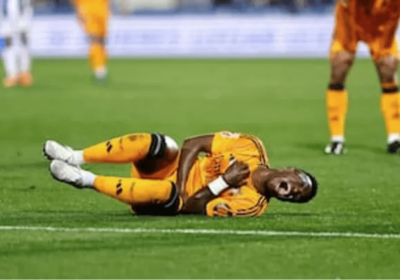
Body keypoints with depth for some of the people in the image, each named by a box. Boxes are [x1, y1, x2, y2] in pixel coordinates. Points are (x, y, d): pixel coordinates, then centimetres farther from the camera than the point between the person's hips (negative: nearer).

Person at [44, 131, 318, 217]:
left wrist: (224, 182, -20)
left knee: (166, 193, -40)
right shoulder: (251, 148, -5)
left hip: (169, 196, -4)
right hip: (171, 167, 4)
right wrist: (181, 184, -15)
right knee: (159, 144, -30)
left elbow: (193, 206, -17)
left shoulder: (251, 204, -12)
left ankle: (87, 180, -32)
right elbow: (193, 144, -5)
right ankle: (76, 158, -25)